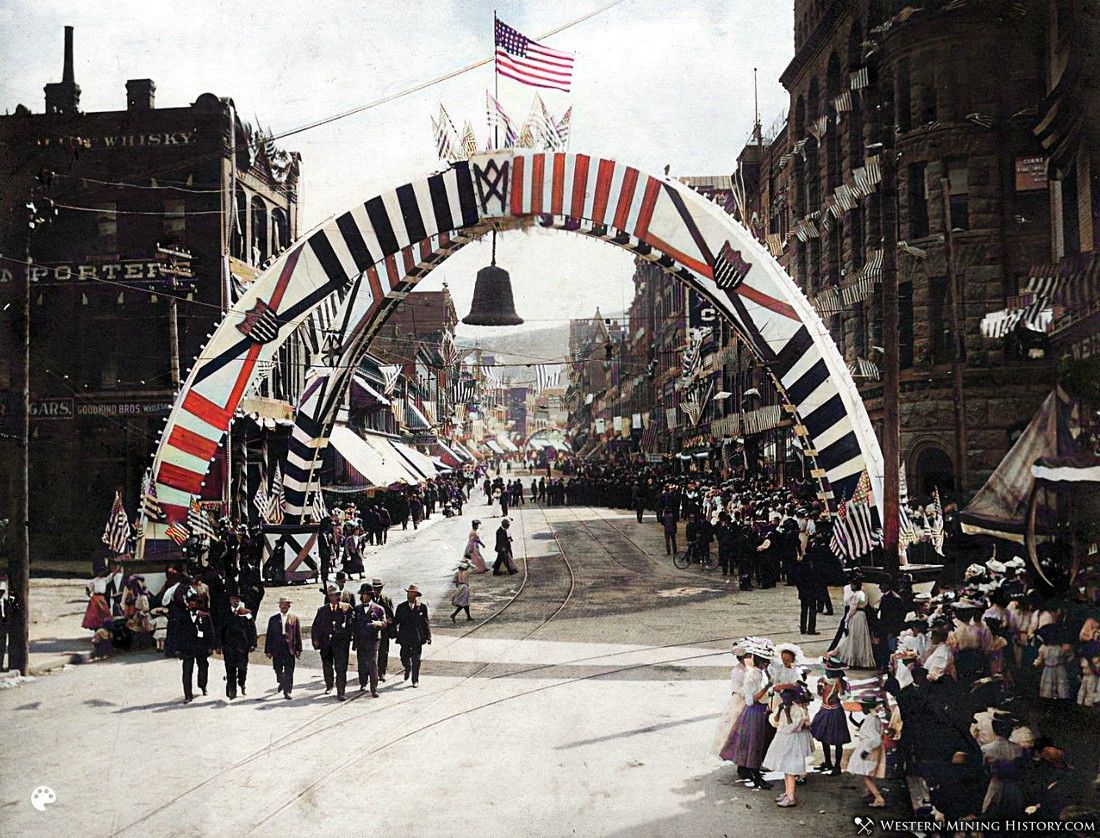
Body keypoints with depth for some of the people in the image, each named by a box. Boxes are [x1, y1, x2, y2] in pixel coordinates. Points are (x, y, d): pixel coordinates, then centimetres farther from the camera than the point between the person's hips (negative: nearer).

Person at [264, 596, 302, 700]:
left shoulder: (294, 618, 6)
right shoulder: (273, 619, 9)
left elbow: (298, 634, 5)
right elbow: (269, 636, 8)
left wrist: (298, 649, 0)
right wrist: (268, 650, 4)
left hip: (290, 649, -1)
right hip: (277, 650, 1)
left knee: (289, 672, -4)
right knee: (278, 670, 9)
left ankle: (287, 691, 0)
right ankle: (282, 682, 37)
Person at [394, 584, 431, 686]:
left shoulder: (422, 607, 1)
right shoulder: (401, 607, 4)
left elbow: (426, 623, 4)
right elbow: (396, 621, 5)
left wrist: (428, 637, 2)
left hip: (417, 637, -1)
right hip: (405, 638, 1)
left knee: (416, 660, 1)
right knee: (404, 657, 6)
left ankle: (415, 680, 11)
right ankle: (408, 669, 39)